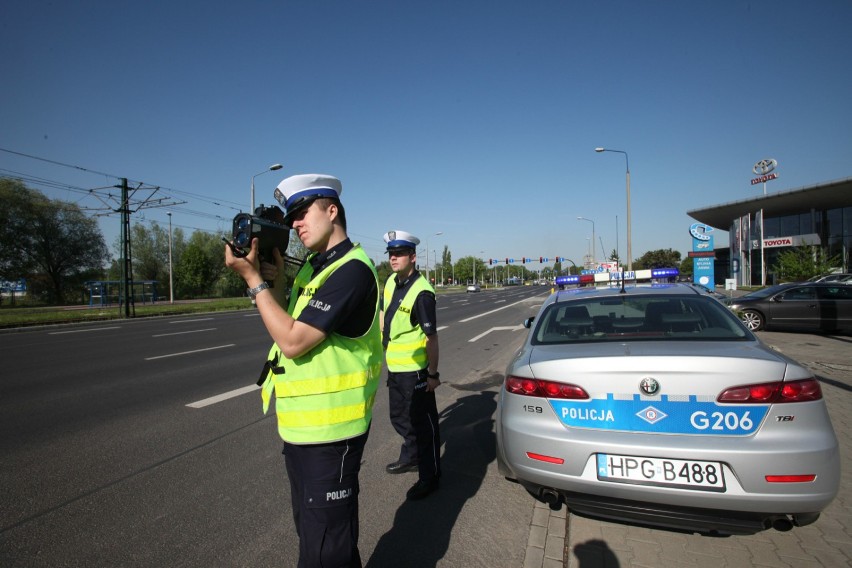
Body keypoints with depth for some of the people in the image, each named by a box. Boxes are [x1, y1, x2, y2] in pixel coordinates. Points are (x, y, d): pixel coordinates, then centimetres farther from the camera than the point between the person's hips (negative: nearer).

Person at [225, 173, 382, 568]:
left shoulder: (351, 270, -20)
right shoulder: (313, 265, 10)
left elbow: (292, 341, -23)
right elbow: (284, 327, 11)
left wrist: (253, 279, -17)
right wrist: (276, 279, -3)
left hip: (328, 433, -9)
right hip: (301, 427, 9)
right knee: (311, 531, 26)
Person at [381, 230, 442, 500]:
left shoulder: (421, 292, -21)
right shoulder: (391, 282, 4)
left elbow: (431, 337, -19)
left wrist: (433, 374, -17)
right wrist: (383, 341, 21)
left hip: (414, 369, -9)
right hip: (394, 366, 9)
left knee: (423, 423, 4)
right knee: (400, 418, 24)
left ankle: (430, 476, 19)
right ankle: (411, 457, 45)